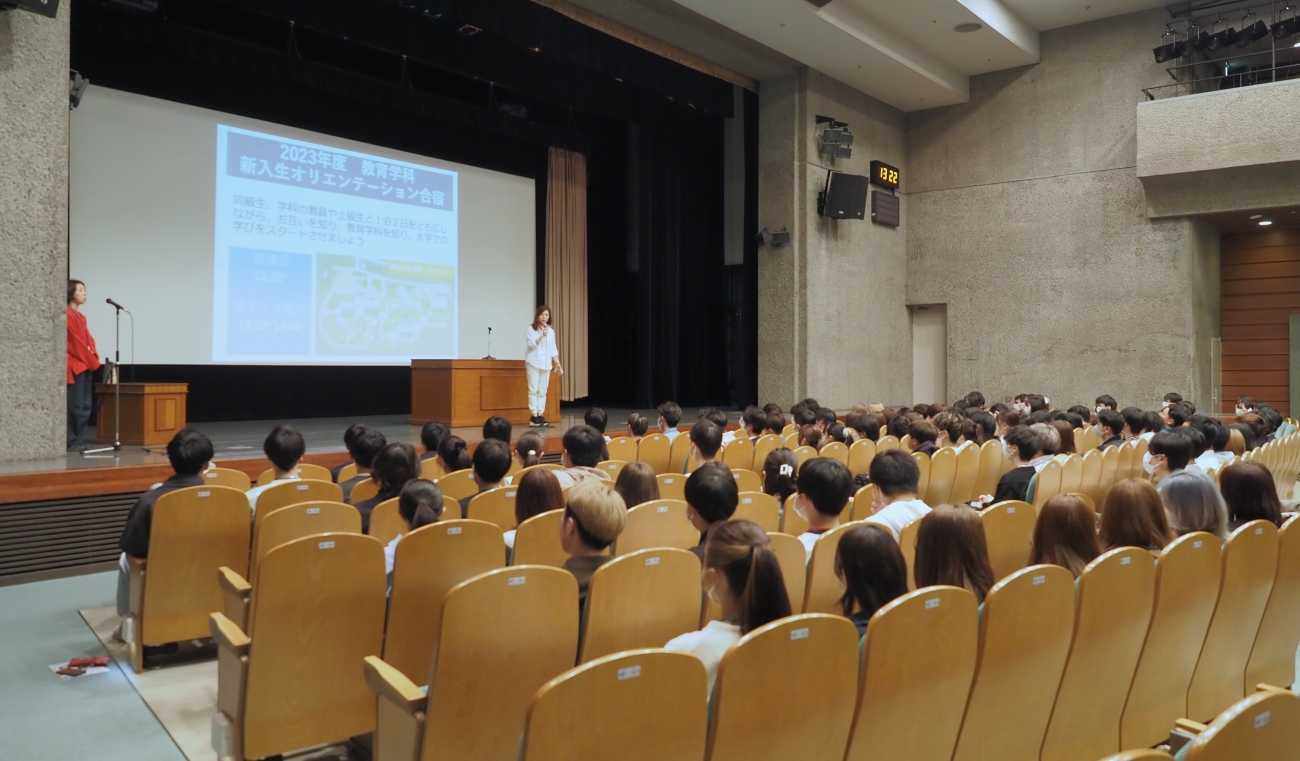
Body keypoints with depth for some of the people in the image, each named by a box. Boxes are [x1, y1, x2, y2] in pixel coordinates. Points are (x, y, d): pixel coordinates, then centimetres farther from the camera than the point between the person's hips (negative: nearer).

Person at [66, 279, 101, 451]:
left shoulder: (80, 316, 19)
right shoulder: (68, 315, -9)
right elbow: (77, 342, -14)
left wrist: (94, 358, 0)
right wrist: (92, 362, -10)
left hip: (85, 365, 9)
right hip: (75, 366, -9)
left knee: (86, 406, 8)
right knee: (75, 406, -8)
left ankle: (78, 440, 12)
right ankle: (72, 442, -5)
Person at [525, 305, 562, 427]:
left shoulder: (551, 331, 11)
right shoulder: (531, 329, -2)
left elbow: (553, 349, 13)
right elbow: (531, 345, -13)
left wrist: (558, 364, 6)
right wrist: (542, 336, -24)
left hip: (546, 364, 5)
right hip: (533, 363, -4)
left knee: (543, 391, 5)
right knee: (533, 390, -4)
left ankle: (540, 415, 8)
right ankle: (533, 416, -2)